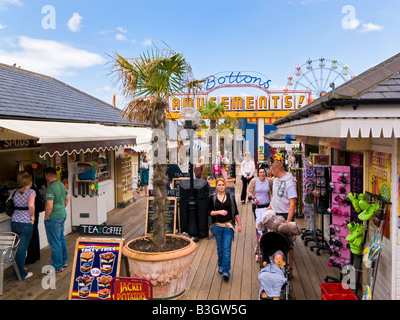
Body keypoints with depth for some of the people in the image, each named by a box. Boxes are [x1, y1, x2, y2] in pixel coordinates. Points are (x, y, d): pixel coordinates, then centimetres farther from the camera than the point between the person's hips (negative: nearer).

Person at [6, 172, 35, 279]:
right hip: (26, 224, -6)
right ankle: (21, 274, 11)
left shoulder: (15, 191, 10)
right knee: (22, 249, 2)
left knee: (16, 248, 19)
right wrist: (32, 216, -11)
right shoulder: (31, 192, -10)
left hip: (14, 222, 6)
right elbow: (31, 205, -25)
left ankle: (17, 269, 31)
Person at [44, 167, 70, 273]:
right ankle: (64, 261, 34)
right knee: (61, 238, 21)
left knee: (54, 242, 2)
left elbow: (49, 206, -26)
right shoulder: (61, 184, 5)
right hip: (63, 215, 9)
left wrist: (46, 217, -11)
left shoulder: (50, 188, -22)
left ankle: (57, 266, 12)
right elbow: (67, 199, 16)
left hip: (53, 218, -9)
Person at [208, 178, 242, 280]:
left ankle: (226, 271, -3)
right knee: (220, 248, 13)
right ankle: (221, 266, 34)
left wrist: (239, 225, 6)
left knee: (227, 249, -7)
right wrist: (219, 212, -14)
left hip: (229, 226, -1)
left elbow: (236, 212, 7)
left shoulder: (230, 197, 3)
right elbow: (209, 212, 1)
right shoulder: (212, 198, 2)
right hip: (217, 226, 1)